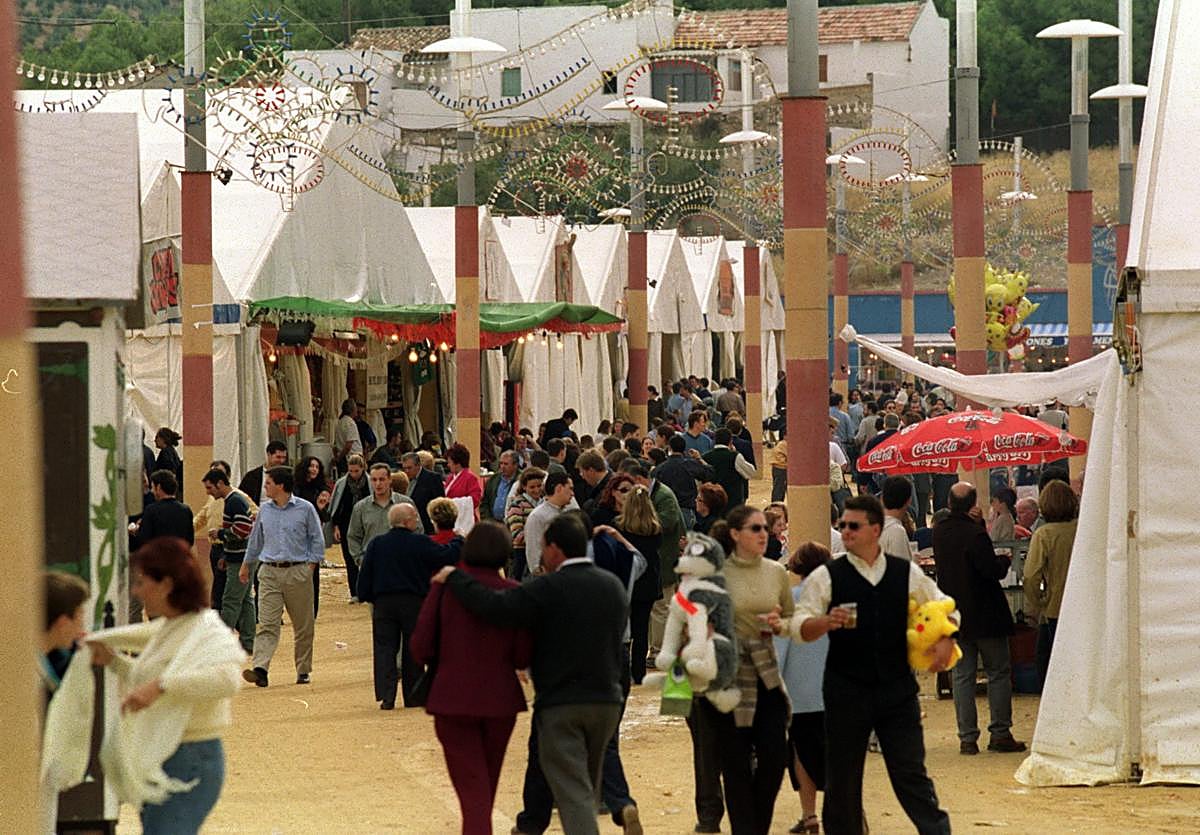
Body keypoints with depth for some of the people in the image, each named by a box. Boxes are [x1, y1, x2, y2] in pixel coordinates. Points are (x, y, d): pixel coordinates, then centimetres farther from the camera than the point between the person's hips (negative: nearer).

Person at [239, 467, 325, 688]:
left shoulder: (305, 509, -1)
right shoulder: (264, 511, 10)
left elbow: (317, 539, 5)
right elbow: (255, 540, 22)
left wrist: (311, 566, -2)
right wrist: (246, 566, 25)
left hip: (298, 572, -2)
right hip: (269, 572, 2)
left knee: (303, 625, 6)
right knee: (267, 624, -10)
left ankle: (303, 670, 17)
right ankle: (260, 668, -20)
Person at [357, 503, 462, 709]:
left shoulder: (376, 545, 1)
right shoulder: (421, 543, -8)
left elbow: (366, 575, 3)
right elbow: (447, 557, -5)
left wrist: (366, 597, 14)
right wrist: (458, 542, 13)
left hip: (383, 602, 2)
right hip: (413, 602, -1)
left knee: (384, 648, 2)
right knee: (412, 650, 9)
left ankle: (386, 696, -12)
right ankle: (413, 696, 13)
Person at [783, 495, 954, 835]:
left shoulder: (907, 573, 5)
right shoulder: (826, 577, -1)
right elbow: (799, 626, -7)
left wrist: (946, 640, -1)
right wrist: (826, 622, -26)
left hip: (898, 688, 0)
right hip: (846, 689, 0)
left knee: (911, 773, -1)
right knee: (842, 780, 7)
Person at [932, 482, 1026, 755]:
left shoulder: (940, 532, 1)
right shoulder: (975, 534, -20)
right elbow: (993, 571, -20)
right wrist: (1005, 560, 3)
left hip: (955, 617, 5)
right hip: (985, 615, -5)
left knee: (962, 676, 8)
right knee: (999, 672, 6)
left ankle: (967, 737, 5)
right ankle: (1000, 733, 5)